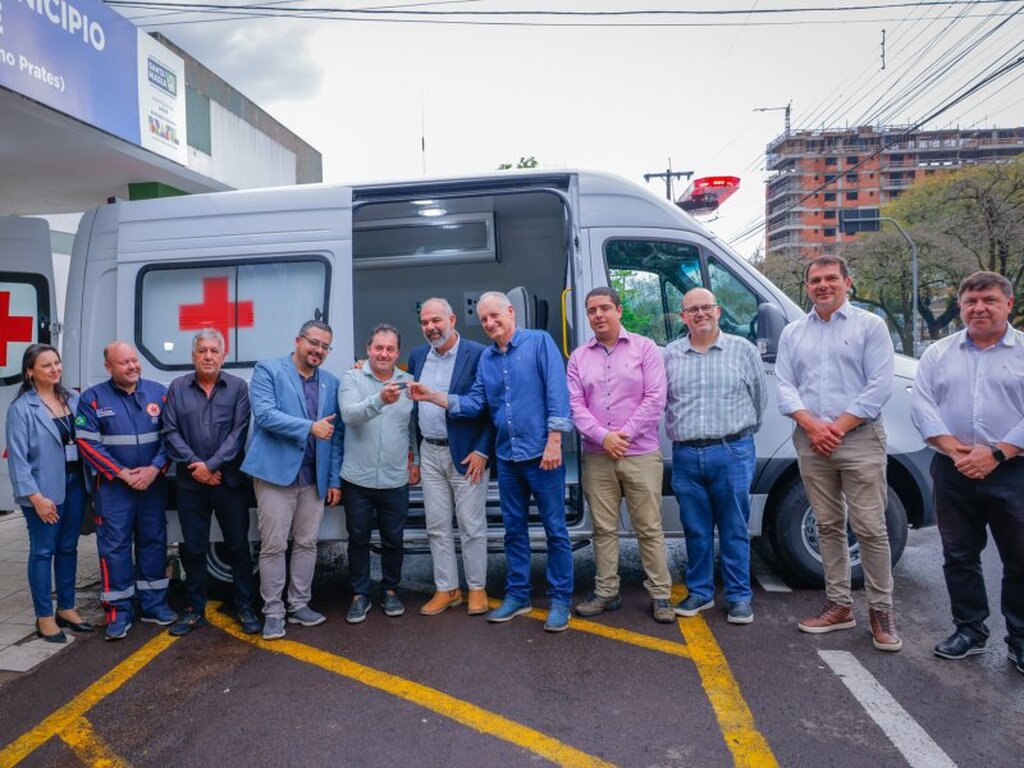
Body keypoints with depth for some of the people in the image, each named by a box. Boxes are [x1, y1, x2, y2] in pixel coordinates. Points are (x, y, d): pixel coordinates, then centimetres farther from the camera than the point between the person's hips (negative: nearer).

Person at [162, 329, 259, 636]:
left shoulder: (238, 387, 0)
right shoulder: (177, 388, 5)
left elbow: (238, 433, -7)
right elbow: (171, 432, 0)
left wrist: (211, 465, -14)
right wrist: (195, 465, -10)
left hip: (230, 481, -1)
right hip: (189, 483, 2)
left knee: (238, 545, 6)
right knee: (193, 548, 11)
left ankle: (245, 607, 19)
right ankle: (195, 609, 24)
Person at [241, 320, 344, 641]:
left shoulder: (331, 382, 11)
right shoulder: (268, 370, -1)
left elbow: (336, 434, 10)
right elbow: (264, 414, -15)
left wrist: (335, 480, 6)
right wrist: (309, 427, -22)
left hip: (314, 477, 4)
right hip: (276, 472, -4)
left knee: (307, 543, 10)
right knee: (273, 545, 1)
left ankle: (299, 605, 24)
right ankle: (273, 612, 13)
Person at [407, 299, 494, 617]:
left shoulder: (478, 354, -10)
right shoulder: (417, 356, 8)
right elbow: (413, 405, 13)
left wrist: (482, 451, -14)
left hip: (467, 454, -5)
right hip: (430, 453, 5)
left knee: (472, 526, 4)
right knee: (437, 527, 11)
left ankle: (477, 588, 20)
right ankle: (446, 589, 23)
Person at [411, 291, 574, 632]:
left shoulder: (539, 341, -6)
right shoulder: (486, 358, 11)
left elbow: (557, 392, -13)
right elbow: (474, 403, 6)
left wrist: (554, 442, -18)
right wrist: (432, 396, -5)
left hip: (541, 454, -6)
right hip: (507, 457, 6)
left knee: (555, 529, 2)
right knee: (514, 529, 15)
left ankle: (560, 600, 15)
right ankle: (517, 595, 28)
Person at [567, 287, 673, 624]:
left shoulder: (644, 348, 2)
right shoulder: (579, 356, 9)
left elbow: (655, 399, -6)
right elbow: (575, 404, 2)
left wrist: (624, 434, -12)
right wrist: (603, 436, -12)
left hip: (641, 454, -2)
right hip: (596, 457, 3)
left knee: (649, 528, 3)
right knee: (604, 528, 9)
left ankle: (660, 595, 14)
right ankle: (606, 592, 20)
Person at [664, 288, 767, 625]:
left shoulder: (743, 350, 3)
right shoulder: (671, 354, 8)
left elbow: (759, 395, 11)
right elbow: (662, 399, 16)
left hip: (732, 452, -2)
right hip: (686, 455, 2)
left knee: (734, 529, 4)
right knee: (696, 530, 11)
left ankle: (740, 597, 16)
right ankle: (700, 592, 24)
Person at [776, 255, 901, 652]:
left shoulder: (870, 325, 2)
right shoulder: (792, 333, 13)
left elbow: (879, 386, -6)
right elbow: (784, 387, 5)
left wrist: (839, 427, -12)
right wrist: (812, 425, -10)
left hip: (859, 439, -3)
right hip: (811, 443, 4)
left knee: (870, 528, -3)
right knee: (829, 526, 10)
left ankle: (881, 610, 10)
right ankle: (839, 604, 20)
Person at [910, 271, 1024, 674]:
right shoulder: (938, 353, 9)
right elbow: (921, 404, 1)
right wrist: (954, 449, -12)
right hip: (953, 472, 2)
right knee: (959, 556, 10)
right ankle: (970, 630, 24)